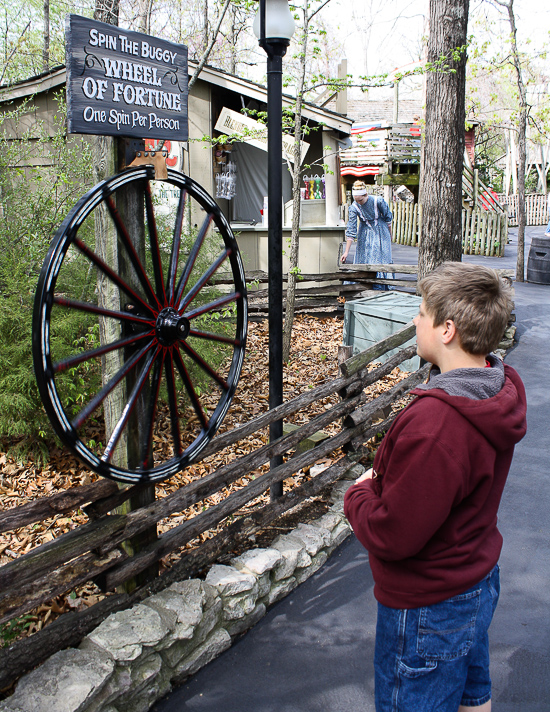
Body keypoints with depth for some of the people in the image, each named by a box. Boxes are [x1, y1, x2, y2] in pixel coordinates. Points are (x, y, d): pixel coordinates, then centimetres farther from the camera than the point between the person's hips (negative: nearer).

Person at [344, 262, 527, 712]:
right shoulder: (502, 390, -7)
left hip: (429, 610, -8)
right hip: (481, 580, 8)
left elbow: (391, 536, -31)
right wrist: (386, 483, 0)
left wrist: (359, 494, -12)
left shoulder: (433, 423, -37)